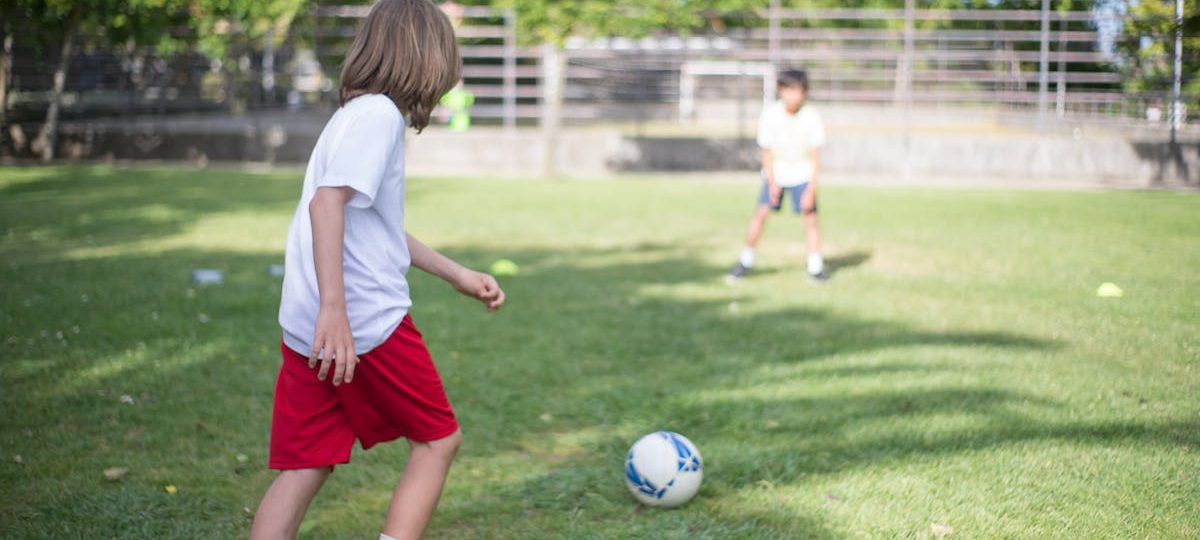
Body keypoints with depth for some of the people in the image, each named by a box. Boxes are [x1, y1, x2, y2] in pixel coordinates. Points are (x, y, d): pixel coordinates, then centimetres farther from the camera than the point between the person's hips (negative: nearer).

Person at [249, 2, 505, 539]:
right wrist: (334, 307, -31)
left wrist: (457, 274, 34)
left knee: (305, 467, 9)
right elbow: (328, 200, -25)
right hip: (367, 321, -9)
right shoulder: (378, 114, -10)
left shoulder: (359, 114, 20)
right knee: (438, 439, 8)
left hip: (308, 329, 9)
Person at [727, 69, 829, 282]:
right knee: (761, 212, -9)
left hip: (803, 174, 0)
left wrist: (811, 189, -18)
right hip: (776, 172, 0)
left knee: (810, 215, -9)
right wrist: (771, 183, -13)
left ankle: (815, 267, 0)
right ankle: (745, 261, 6)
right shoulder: (770, 114, -18)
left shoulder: (812, 117, -20)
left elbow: (815, 156, -15)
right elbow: (767, 151, -9)